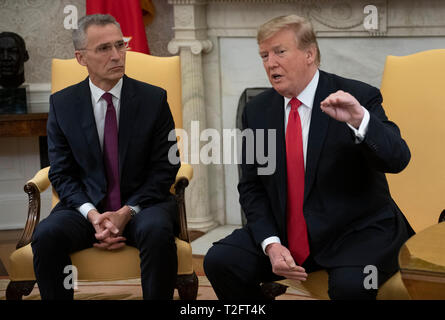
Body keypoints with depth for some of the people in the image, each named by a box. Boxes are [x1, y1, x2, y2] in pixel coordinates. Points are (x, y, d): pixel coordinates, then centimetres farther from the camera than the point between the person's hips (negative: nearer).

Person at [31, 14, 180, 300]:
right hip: (86, 206, 1)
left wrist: (127, 212, -14)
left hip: (142, 204, -1)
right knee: (46, 235, -29)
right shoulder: (62, 104, 4)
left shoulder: (154, 99, 1)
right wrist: (92, 214, -15)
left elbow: (164, 169, -1)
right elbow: (61, 173, 3)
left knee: (157, 232, -35)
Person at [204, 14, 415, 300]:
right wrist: (271, 244, -9)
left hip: (358, 231, -4)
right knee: (219, 261, -15)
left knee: (350, 283, -33)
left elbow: (398, 159, -18)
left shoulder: (358, 97, -8)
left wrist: (359, 120, -37)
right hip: (284, 233, 4)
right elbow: (251, 188, 8)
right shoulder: (257, 111, 5)